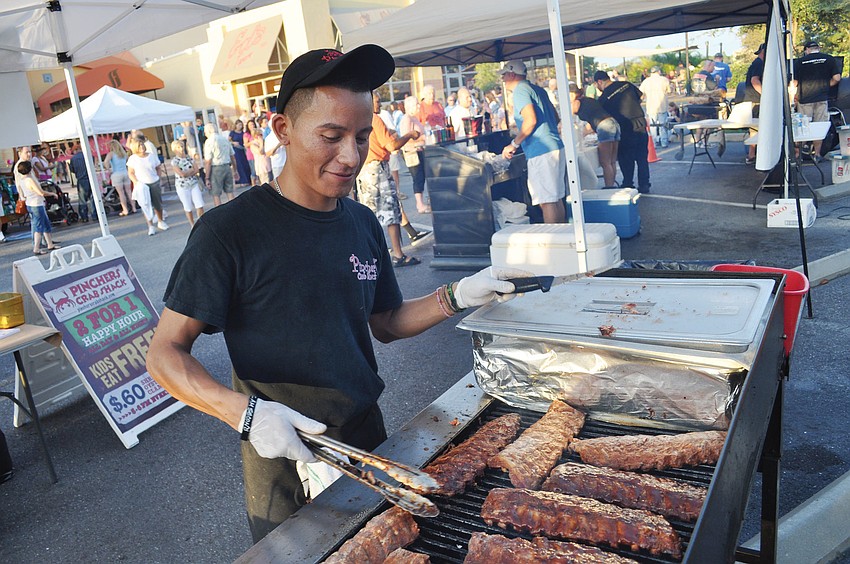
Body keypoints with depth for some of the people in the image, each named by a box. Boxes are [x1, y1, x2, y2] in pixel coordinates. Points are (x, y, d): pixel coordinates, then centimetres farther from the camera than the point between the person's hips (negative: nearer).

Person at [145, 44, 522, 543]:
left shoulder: (363, 224, 0)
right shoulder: (231, 230, -17)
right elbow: (166, 354, -15)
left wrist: (456, 297, -5)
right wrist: (246, 412, -30)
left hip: (370, 446, 6)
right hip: (286, 470, -5)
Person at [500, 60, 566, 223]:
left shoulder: (520, 91, -8)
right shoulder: (538, 89, 19)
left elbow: (531, 120, -21)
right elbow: (556, 118, 22)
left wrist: (514, 144, -13)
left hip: (541, 153, -10)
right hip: (555, 147, 10)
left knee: (547, 201, -7)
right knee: (556, 199, 14)